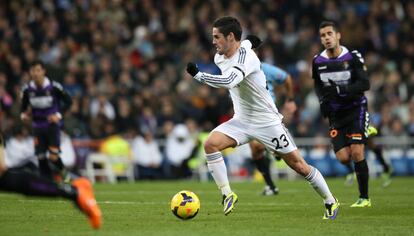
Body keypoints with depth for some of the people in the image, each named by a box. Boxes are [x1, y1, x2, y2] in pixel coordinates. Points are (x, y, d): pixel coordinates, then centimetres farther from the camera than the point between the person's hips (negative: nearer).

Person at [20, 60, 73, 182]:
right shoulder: (27, 89, -3)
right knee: (41, 157, 0)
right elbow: (24, 105, 13)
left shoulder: (54, 87, -13)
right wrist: (23, 114, -6)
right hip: (38, 126, 3)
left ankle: (63, 172, 18)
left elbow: (68, 101, -3)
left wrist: (59, 114, -14)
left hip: (52, 124, -3)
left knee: (53, 156, -12)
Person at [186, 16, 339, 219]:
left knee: (298, 165, -1)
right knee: (210, 144, -19)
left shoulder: (246, 57, -25)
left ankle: (330, 201, 18)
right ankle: (227, 194, -10)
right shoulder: (219, 58, 0)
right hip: (241, 121, 6)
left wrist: (198, 75, -37)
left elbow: (229, 81, -41)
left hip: (267, 122, -6)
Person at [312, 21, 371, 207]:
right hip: (336, 114, 4)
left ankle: (364, 197, -4)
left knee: (357, 153, -16)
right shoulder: (318, 61, -1)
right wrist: (322, 100, -4)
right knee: (344, 158, -5)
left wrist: (340, 90, -27)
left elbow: (365, 84, -16)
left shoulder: (352, 57, -12)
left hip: (355, 109, -4)